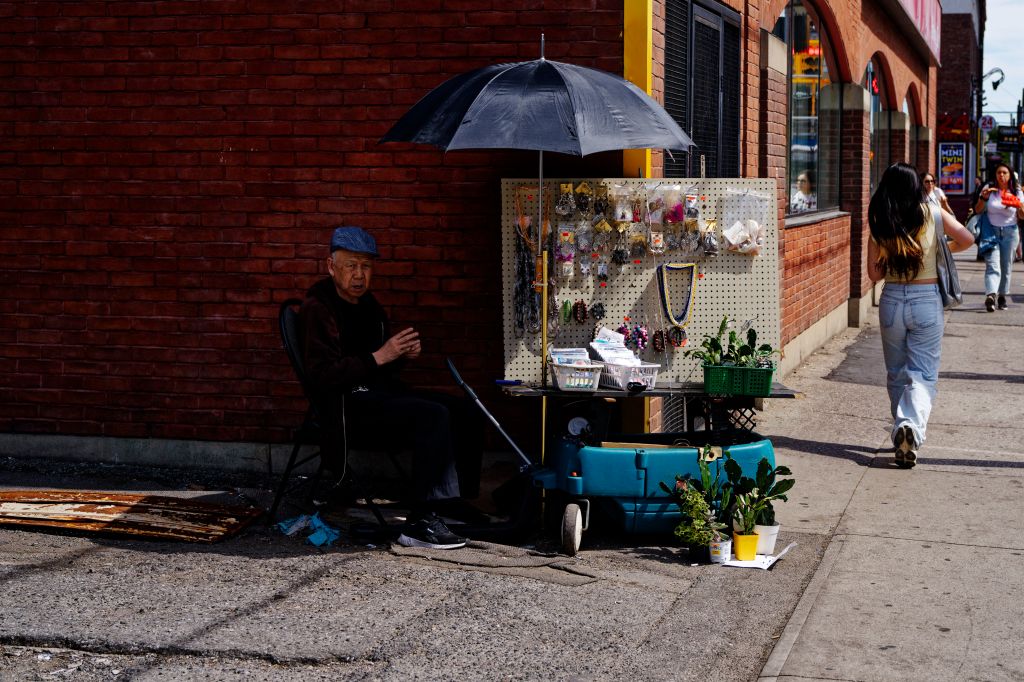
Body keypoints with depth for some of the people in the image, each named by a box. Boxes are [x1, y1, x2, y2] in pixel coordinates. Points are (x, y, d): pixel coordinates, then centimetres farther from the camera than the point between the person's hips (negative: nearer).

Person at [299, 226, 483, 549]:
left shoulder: (368, 304, 19)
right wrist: (379, 357, -22)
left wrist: (404, 353, 3)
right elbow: (322, 376, -20)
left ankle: (459, 499, 2)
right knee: (433, 415, -28)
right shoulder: (317, 308, -9)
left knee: (462, 411, -3)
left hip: (379, 392, 9)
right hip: (347, 403, -9)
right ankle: (421, 523, -31)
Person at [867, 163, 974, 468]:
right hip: (926, 300, -2)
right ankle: (912, 424, -23)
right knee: (923, 373, 0)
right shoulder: (931, 214, -5)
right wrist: (943, 250, 15)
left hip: (891, 301, 2)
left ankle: (901, 431, 20)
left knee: (896, 374, 16)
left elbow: (874, 272, 0)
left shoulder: (878, 224, -2)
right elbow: (967, 239, -3)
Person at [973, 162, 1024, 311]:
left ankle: (1002, 296, 19)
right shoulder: (989, 188, 0)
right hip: (991, 231, -2)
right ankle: (991, 295, -33)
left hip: (1010, 233, 2)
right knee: (992, 265, -17)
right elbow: (977, 210, 3)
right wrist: (984, 197, -14)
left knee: (1006, 266, 6)